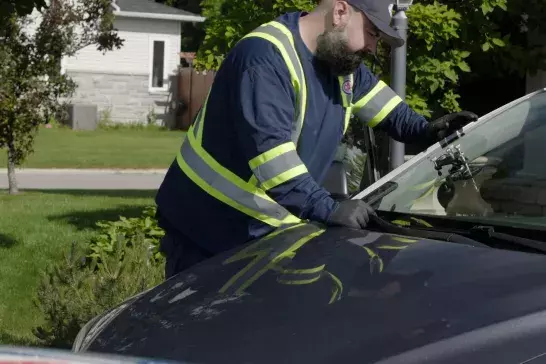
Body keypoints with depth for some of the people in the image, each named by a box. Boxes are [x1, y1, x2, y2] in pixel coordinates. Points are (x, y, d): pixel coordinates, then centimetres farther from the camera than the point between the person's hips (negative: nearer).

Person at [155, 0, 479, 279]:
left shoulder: (340, 56, 5)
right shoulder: (264, 58, -25)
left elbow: (375, 96, 23)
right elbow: (269, 148, -35)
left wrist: (424, 130, 6)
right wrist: (327, 209, -41)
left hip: (270, 228, 8)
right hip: (209, 228, -8)